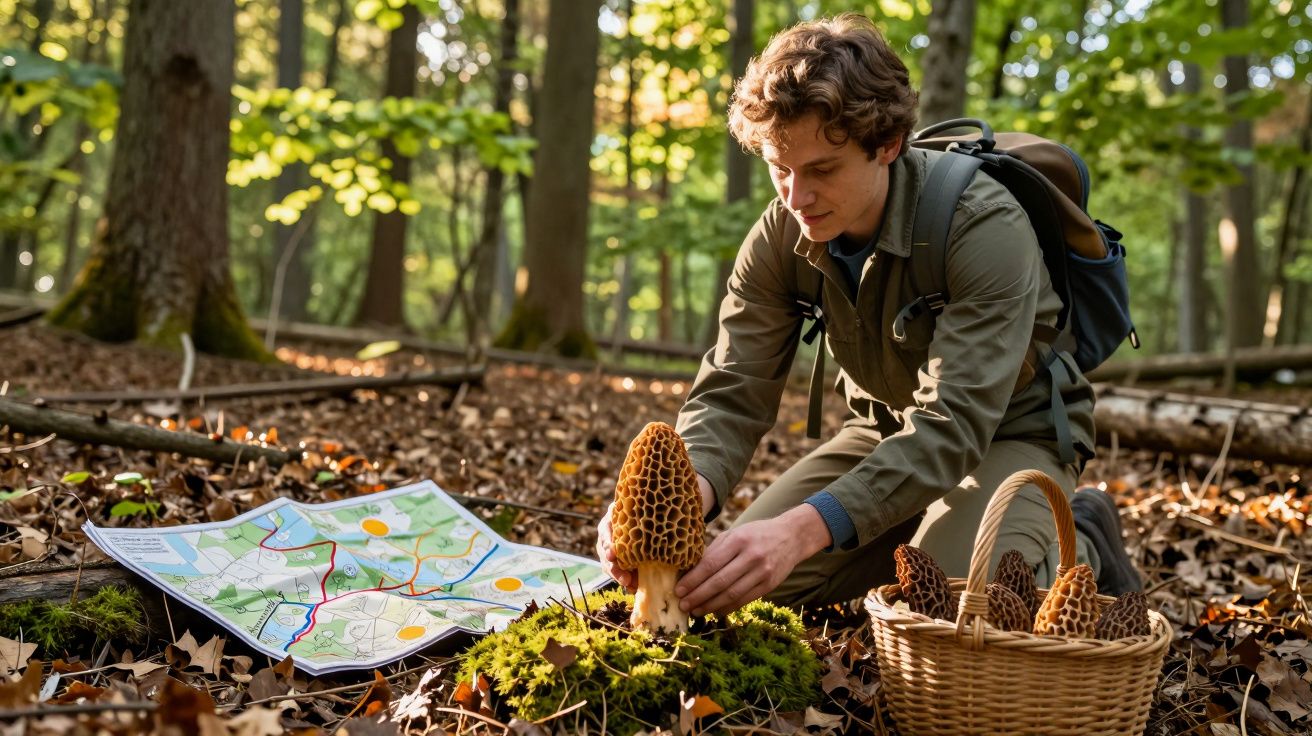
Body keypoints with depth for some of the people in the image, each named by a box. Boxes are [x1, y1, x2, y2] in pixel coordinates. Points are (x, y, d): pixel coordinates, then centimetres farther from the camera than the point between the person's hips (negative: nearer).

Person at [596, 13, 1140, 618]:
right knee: (746, 579, -6)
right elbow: (733, 393, -18)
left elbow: (954, 425, -40)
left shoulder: (985, 228, -32)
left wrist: (804, 529, -54)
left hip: (1014, 432, -5)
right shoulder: (781, 238, -15)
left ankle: (1077, 548, 2)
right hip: (890, 428, 6)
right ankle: (924, 540, 16)